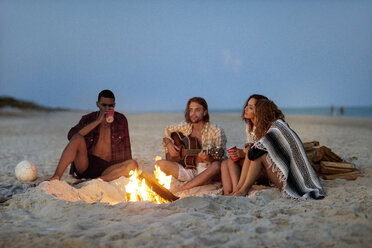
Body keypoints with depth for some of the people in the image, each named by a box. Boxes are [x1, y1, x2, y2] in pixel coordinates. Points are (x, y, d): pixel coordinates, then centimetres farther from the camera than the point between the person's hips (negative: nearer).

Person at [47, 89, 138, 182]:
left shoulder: (121, 120, 11)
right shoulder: (88, 119, 8)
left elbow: (126, 149, 13)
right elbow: (71, 135, -11)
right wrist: (97, 121, -13)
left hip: (107, 170, 1)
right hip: (84, 166, -1)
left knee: (133, 164, -27)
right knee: (77, 138, -26)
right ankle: (56, 176, -32)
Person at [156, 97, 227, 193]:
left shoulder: (216, 131, -7)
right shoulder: (184, 126, 5)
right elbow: (167, 130, 24)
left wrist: (209, 158, -33)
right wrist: (169, 143, 5)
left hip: (205, 172, -3)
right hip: (188, 169, 3)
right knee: (160, 164, -15)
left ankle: (176, 192, -34)